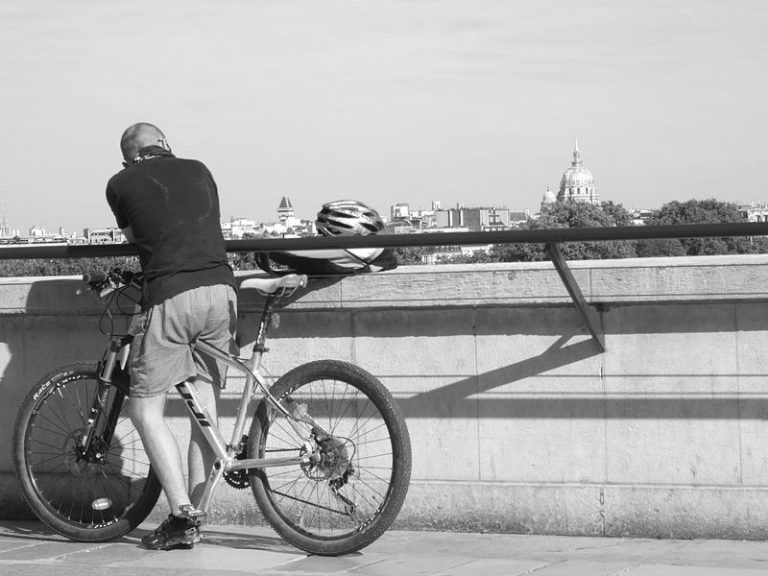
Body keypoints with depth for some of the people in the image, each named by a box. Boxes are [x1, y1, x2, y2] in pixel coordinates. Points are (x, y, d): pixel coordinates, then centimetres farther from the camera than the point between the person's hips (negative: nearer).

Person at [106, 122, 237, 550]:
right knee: (206, 406, 12)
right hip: (221, 290, 4)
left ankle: (182, 515, -7)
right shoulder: (199, 171, 18)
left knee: (146, 409, 4)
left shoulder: (121, 185, 8)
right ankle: (195, 518, 12)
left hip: (170, 295, -4)